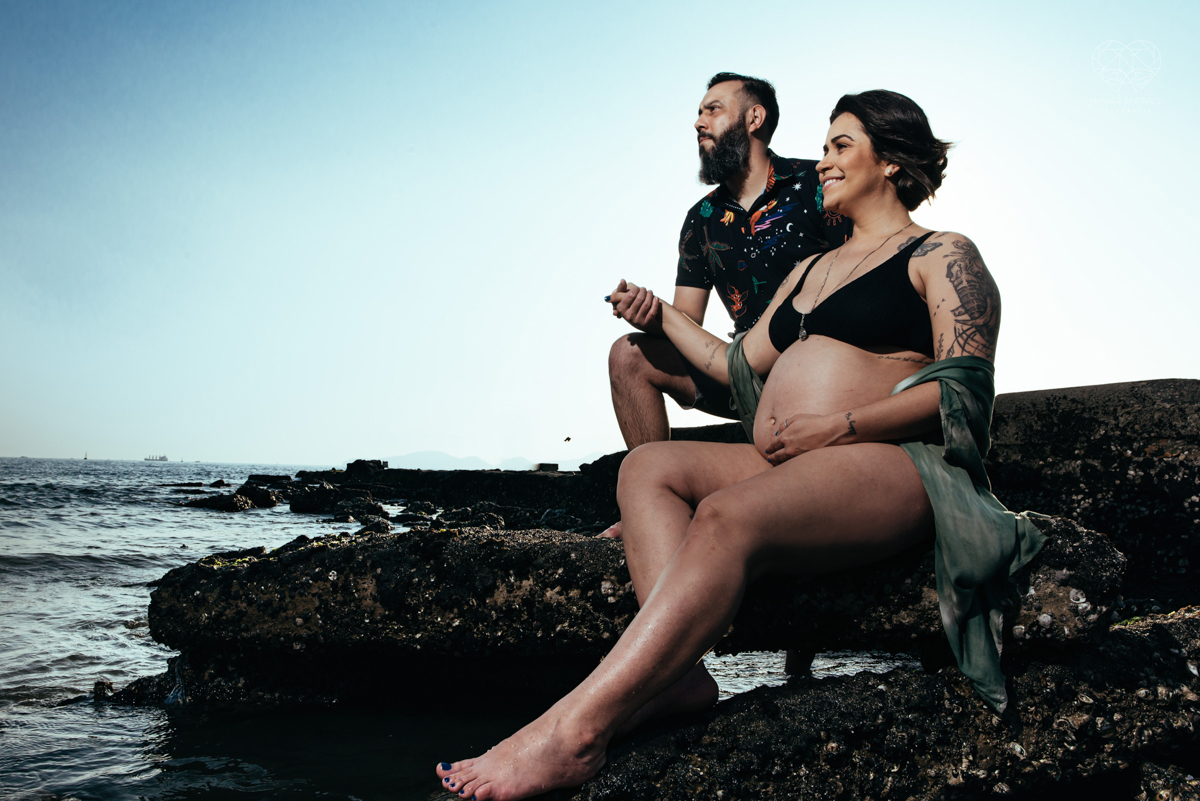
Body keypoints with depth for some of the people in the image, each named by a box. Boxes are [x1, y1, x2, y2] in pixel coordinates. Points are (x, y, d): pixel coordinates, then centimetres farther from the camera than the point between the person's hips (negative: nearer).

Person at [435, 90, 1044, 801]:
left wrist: (839, 425, -16)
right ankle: (679, 671, -33)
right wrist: (661, 313, 37)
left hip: (891, 469, -8)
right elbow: (742, 366, 32)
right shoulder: (812, 270, 31)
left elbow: (964, 389, -6)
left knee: (730, 516, -34)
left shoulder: (942, 256, 7)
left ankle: (576, 730, -43)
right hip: (787, 470, 8)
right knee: (648, 466, -13)